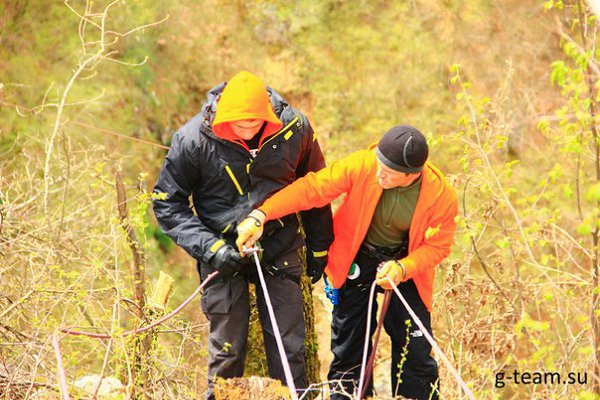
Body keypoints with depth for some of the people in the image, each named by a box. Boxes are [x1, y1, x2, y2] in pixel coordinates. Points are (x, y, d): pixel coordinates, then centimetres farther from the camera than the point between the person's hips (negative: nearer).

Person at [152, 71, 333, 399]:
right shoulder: (193, 140, -16)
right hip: (223, 254, -1)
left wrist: (319, 246, 12)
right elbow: (167, 203, -7)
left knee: (289, 346, 4)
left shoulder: (294, 128, -10)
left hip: (280, 249, 1)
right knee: (227, 348, 4)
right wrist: (210, 247, -18)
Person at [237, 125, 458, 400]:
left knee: (415, 349, 1)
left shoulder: (441, 196, -24)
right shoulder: (362, 166, -26)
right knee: (348, 347, 7)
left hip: (405, 266, 0)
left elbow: (437, 246, -11)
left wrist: (402, 268, -29)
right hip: (356, 260, 0)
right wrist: (260, 215, -34)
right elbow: (311, 188, -26)